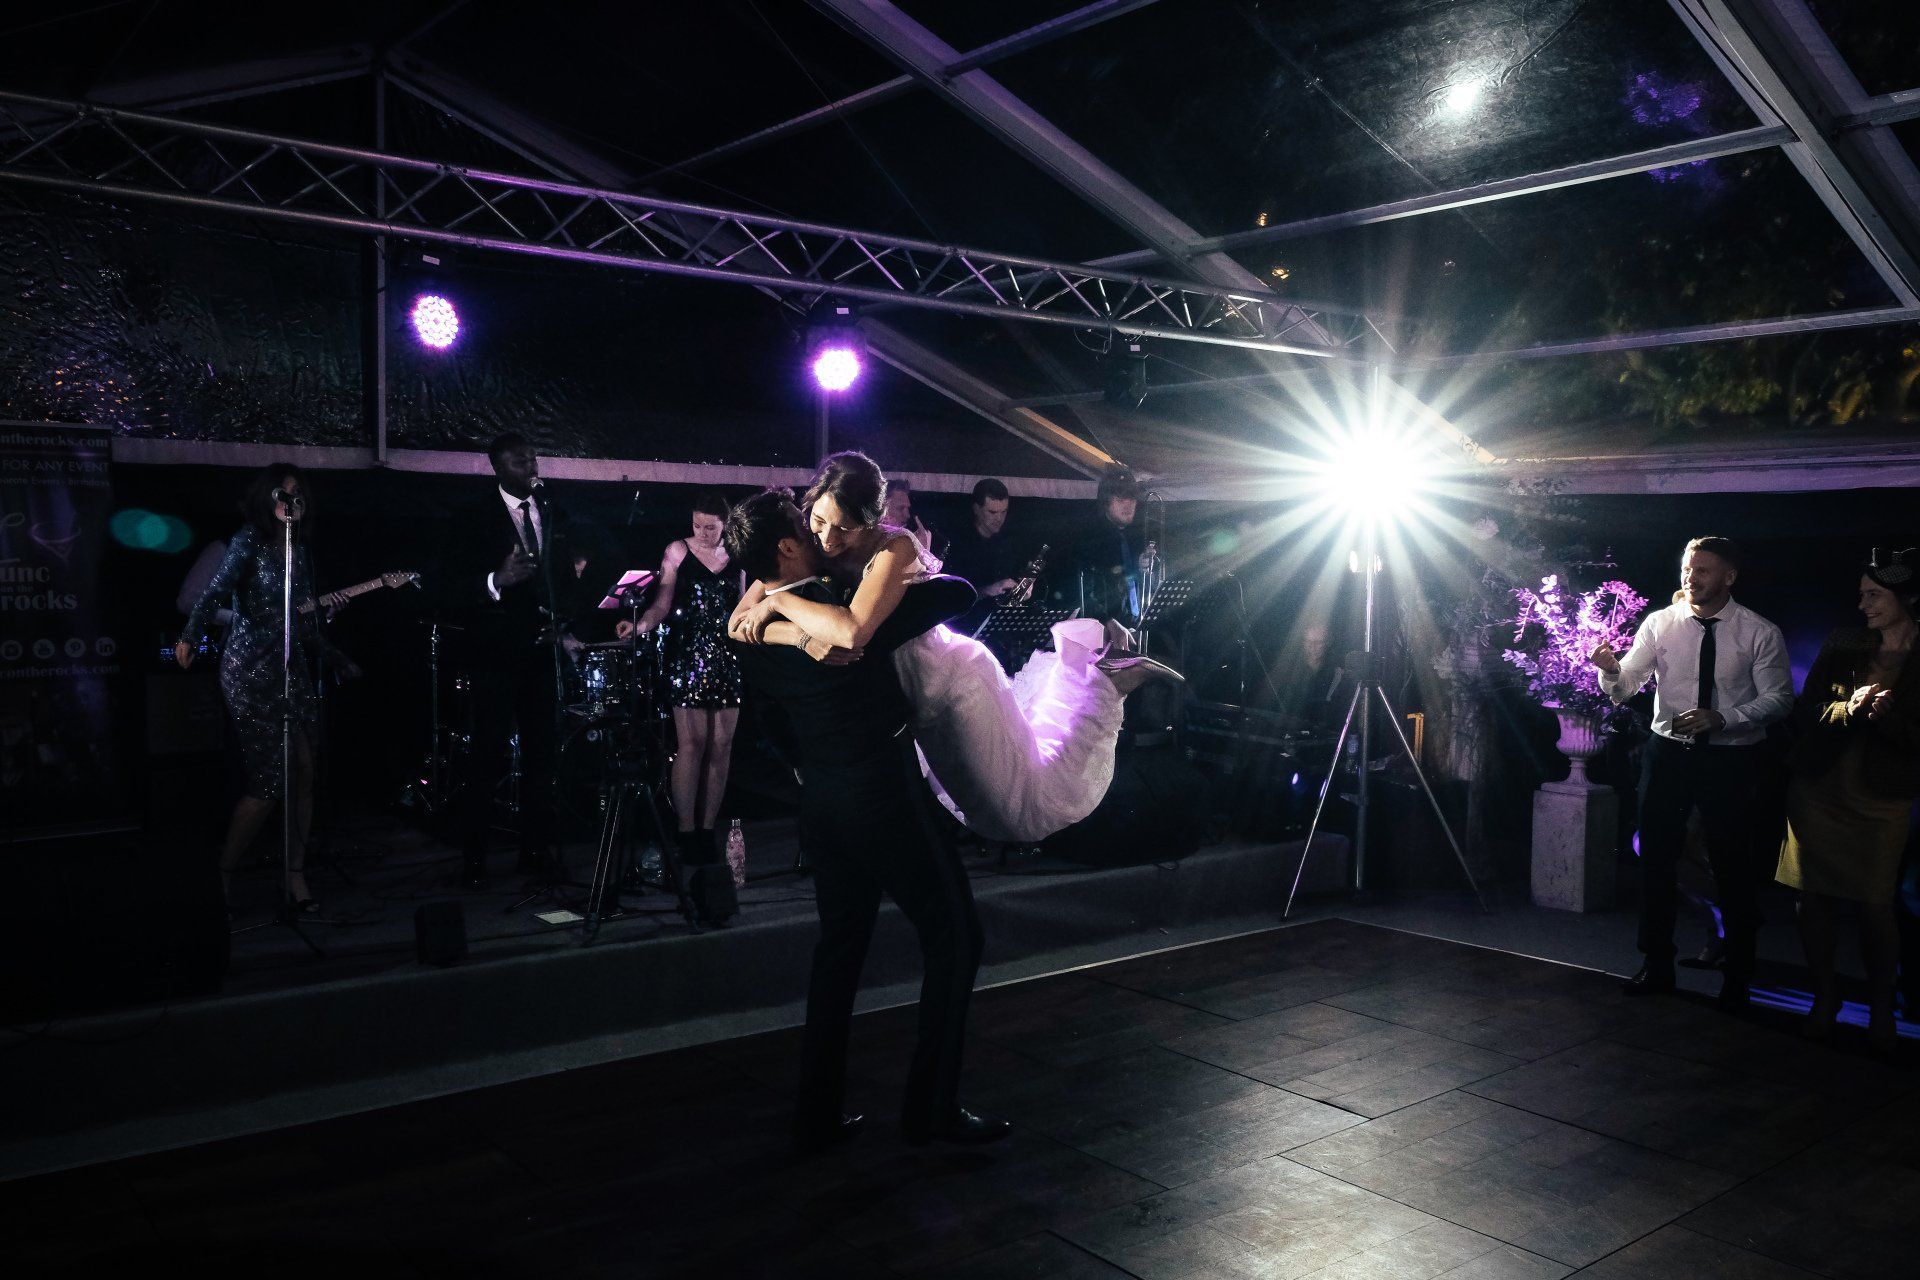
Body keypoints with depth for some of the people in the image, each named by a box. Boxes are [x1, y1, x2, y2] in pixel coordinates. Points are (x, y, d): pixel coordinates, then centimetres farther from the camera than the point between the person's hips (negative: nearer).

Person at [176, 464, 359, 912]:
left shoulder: (299, 550, 14)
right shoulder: (249, 540, -6)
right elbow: (216, 589, -21)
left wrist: (338, 660, 19)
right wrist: (190, 636, -34)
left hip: (291, 670, 7)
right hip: (250, 671, -6)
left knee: (303, 773, 1)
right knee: (268, 783, -9)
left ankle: (296, 879, 9)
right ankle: (221, 879, 7)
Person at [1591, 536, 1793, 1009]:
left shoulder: (1760, 633, -7)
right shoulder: (1660, 623, -2)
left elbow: (1778, 698, -7)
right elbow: (1623, 688, -5)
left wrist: (1721, 719, -23)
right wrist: (1609, 668, -29)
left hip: (1731, 760, -2)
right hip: (1668, 753, 2)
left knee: (1731, 865, 6)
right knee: (1657, 859, 8)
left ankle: (1737, 978, 24)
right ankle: (1656, 965, 24)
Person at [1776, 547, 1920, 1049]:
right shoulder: (1843, 645, 5)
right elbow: (1805, 711, 2)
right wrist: (1848, 708, -16)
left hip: (1880, 800, -2)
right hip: (1819, 789, 3)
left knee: (1876, 905, 1)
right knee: (1813, 896, 6)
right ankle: (1824, 993, 22)